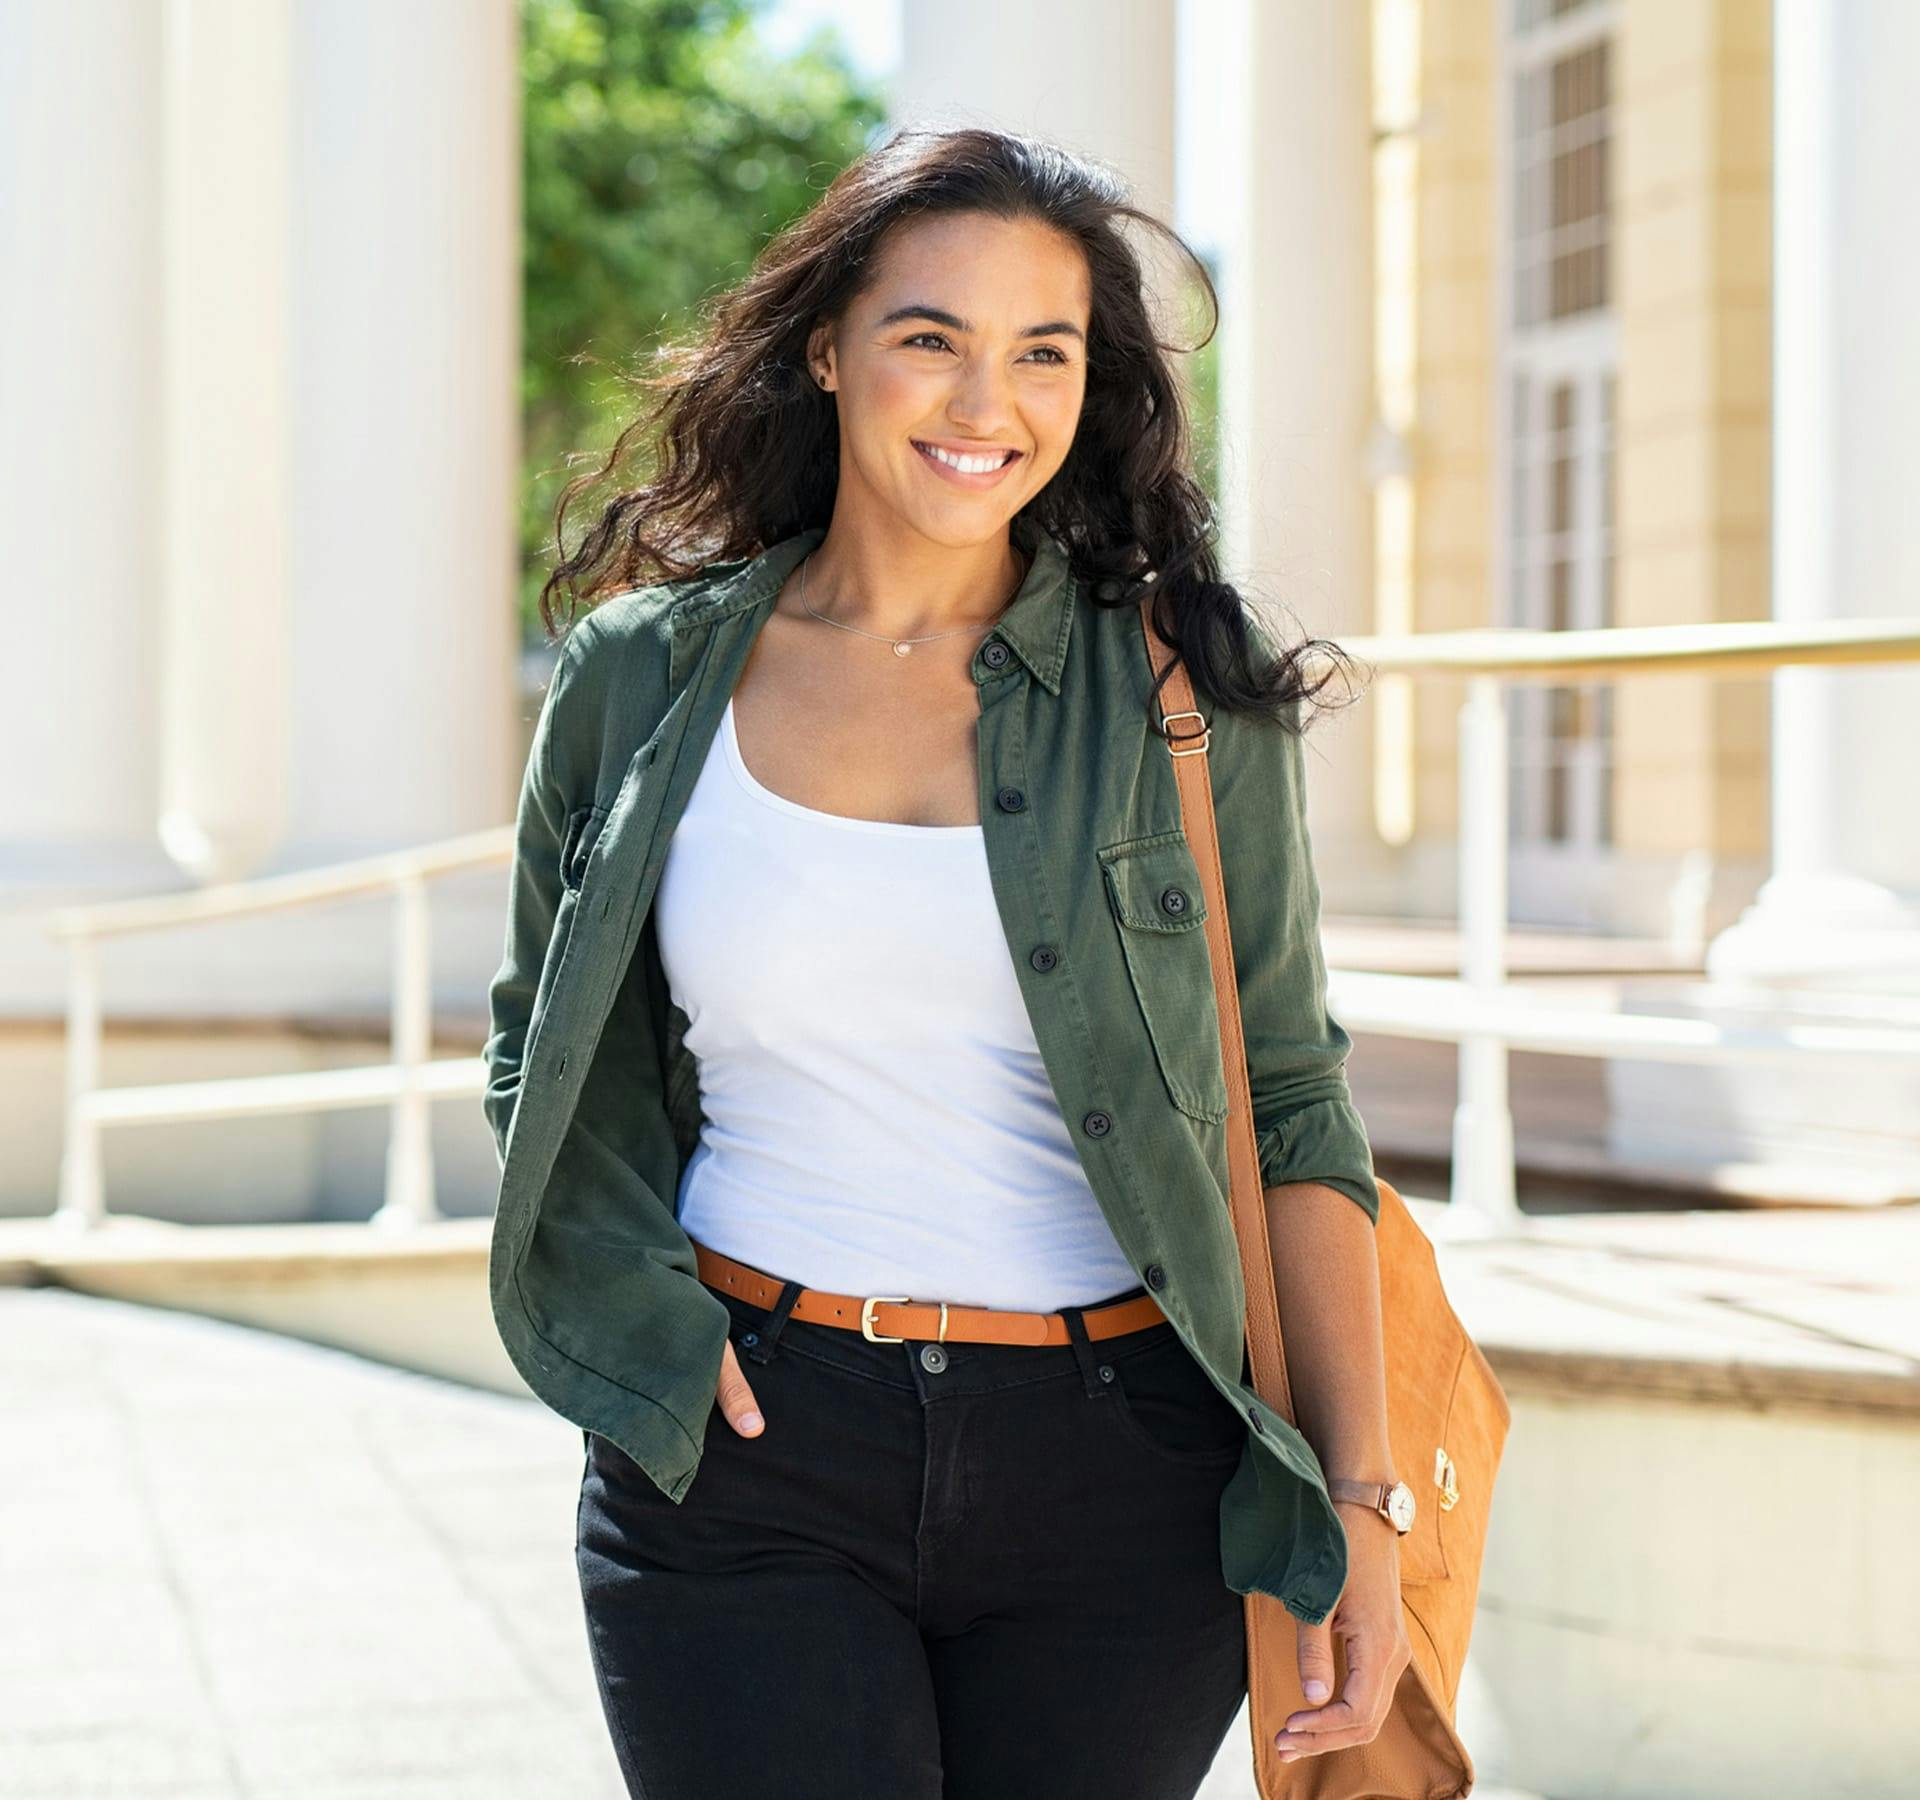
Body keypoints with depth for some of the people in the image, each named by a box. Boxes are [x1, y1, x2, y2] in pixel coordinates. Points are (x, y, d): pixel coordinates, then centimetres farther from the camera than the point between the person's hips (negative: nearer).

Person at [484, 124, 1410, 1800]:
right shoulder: (643, 675, 4)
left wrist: (1361, 1498, -3)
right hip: (749, 1457, 0)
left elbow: (1292, 1106, 3)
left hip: (1119, 1471, 0)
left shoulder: (1180, 688, 2)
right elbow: (543, 1051, 15)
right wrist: (646, 1313, -2)